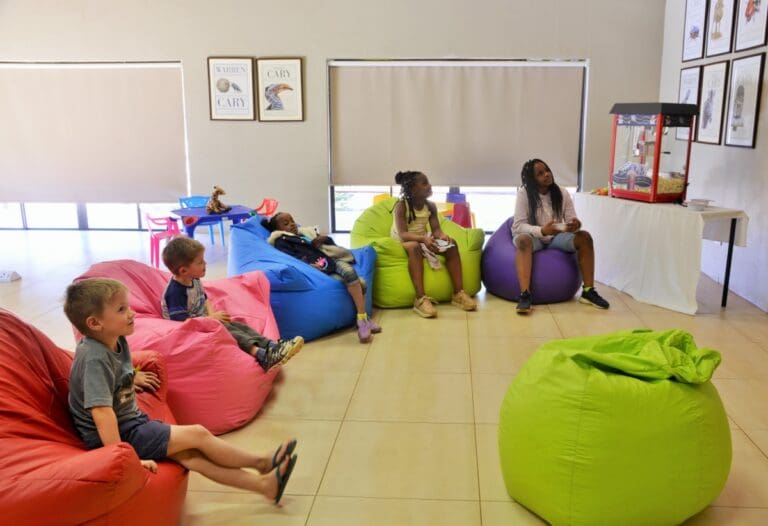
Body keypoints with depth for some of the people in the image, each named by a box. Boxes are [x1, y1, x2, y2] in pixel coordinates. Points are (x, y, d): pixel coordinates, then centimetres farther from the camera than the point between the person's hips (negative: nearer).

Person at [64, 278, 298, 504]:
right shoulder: (95, 358, -26)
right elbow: (102, 412, -33)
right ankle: (261, 463, 5)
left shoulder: (116, 341, 2)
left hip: (131, 421, 8)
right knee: (197, 435, -10)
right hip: (114, 436, -8)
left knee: (190, 456, -7)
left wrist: (132, 377, 35)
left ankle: (264, 484, -11)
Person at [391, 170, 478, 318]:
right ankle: (421, 299, -45)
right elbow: (403, 234, -28)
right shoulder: (402, 206, -19)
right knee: (414, 246, -40)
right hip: (402, 243, -6)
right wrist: (423, 238, -44)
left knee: (451, 243, -13)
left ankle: (458, 293, -14)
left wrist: (441, 235, -31)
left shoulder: (430, 206, -1)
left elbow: (436, 229, -6)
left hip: (423, 240, 7)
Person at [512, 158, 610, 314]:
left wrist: (574, 225, -31)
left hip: (556, 237, 4)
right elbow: (518, 226, -20)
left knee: (584, 236, -21)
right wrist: (541, 231, -38)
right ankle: (525, 294, -47)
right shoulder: (524, 193, -13)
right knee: (523, 240, -39)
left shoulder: (562, 194, -1)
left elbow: (572, 220, -5)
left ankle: (588, 291, -19)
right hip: (533, 237, -4)